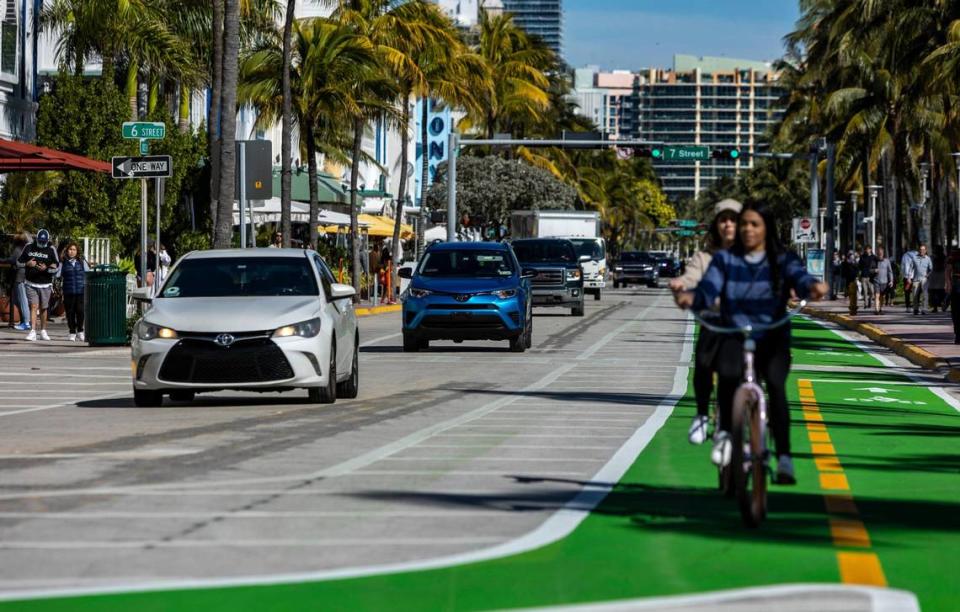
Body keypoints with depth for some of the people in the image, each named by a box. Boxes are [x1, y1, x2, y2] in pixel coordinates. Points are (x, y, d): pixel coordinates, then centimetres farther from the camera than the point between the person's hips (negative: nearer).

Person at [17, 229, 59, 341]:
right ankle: (33, 331, -15)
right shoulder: (29, 248, 4)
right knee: (34, 306, -10)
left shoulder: (51, 250, -1)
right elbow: (19, 262, 10)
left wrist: (46, 268, -19)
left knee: (43, 308, 9)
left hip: (45, 284, 0)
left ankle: (43, 331, 23)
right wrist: (27, 263, -10)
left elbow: (56, 266, 0)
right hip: (31, 283, 0)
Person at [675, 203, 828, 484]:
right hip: (734, 336, 0)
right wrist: (691, 297, -31)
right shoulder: (725, 259, 7)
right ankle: (725, 431, -9)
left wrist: (813, 286, -40)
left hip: (772, 338, 0)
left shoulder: (783, 260, 4)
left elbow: (798, 276, -15)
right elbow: (708, 288, -7)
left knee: (775, 384, -28)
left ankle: (784, 458, -24)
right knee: (728, 374, -33)